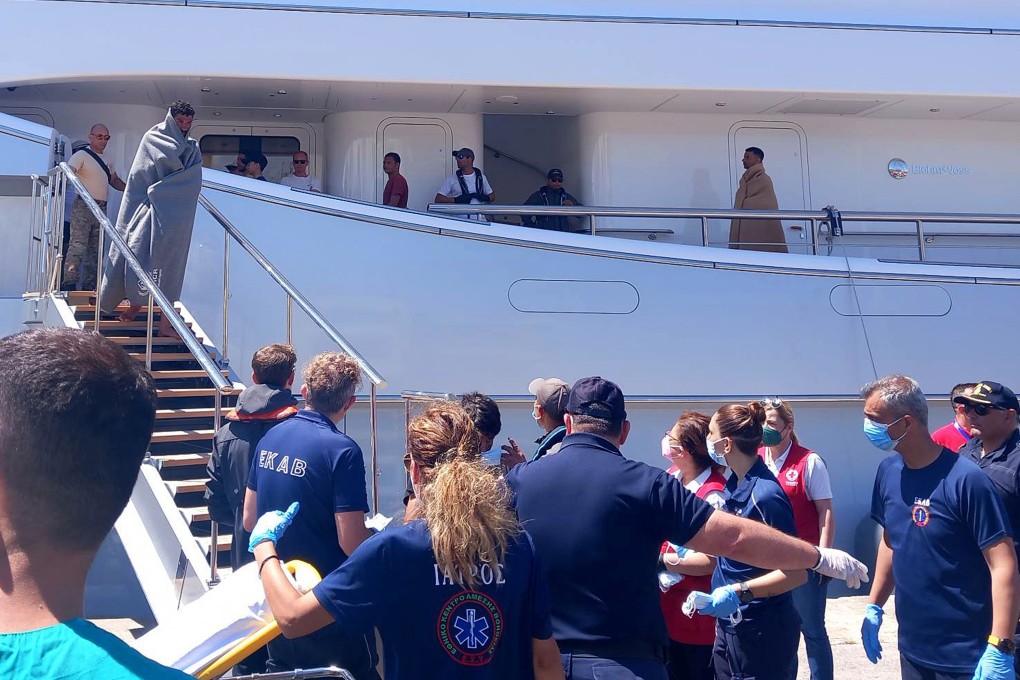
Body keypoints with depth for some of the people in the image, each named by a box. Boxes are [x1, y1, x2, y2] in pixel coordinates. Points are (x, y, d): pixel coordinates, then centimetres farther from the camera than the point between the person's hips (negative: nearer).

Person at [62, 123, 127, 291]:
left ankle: (89, 287, 9)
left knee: (95, 250, 6)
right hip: (83, 206, -8)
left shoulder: (107, 162, 20)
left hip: (101, 209, 8)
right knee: (78, 246, -15)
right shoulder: (81, 155, -3)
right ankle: (69, 284, -19)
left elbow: (114, 181, 32)